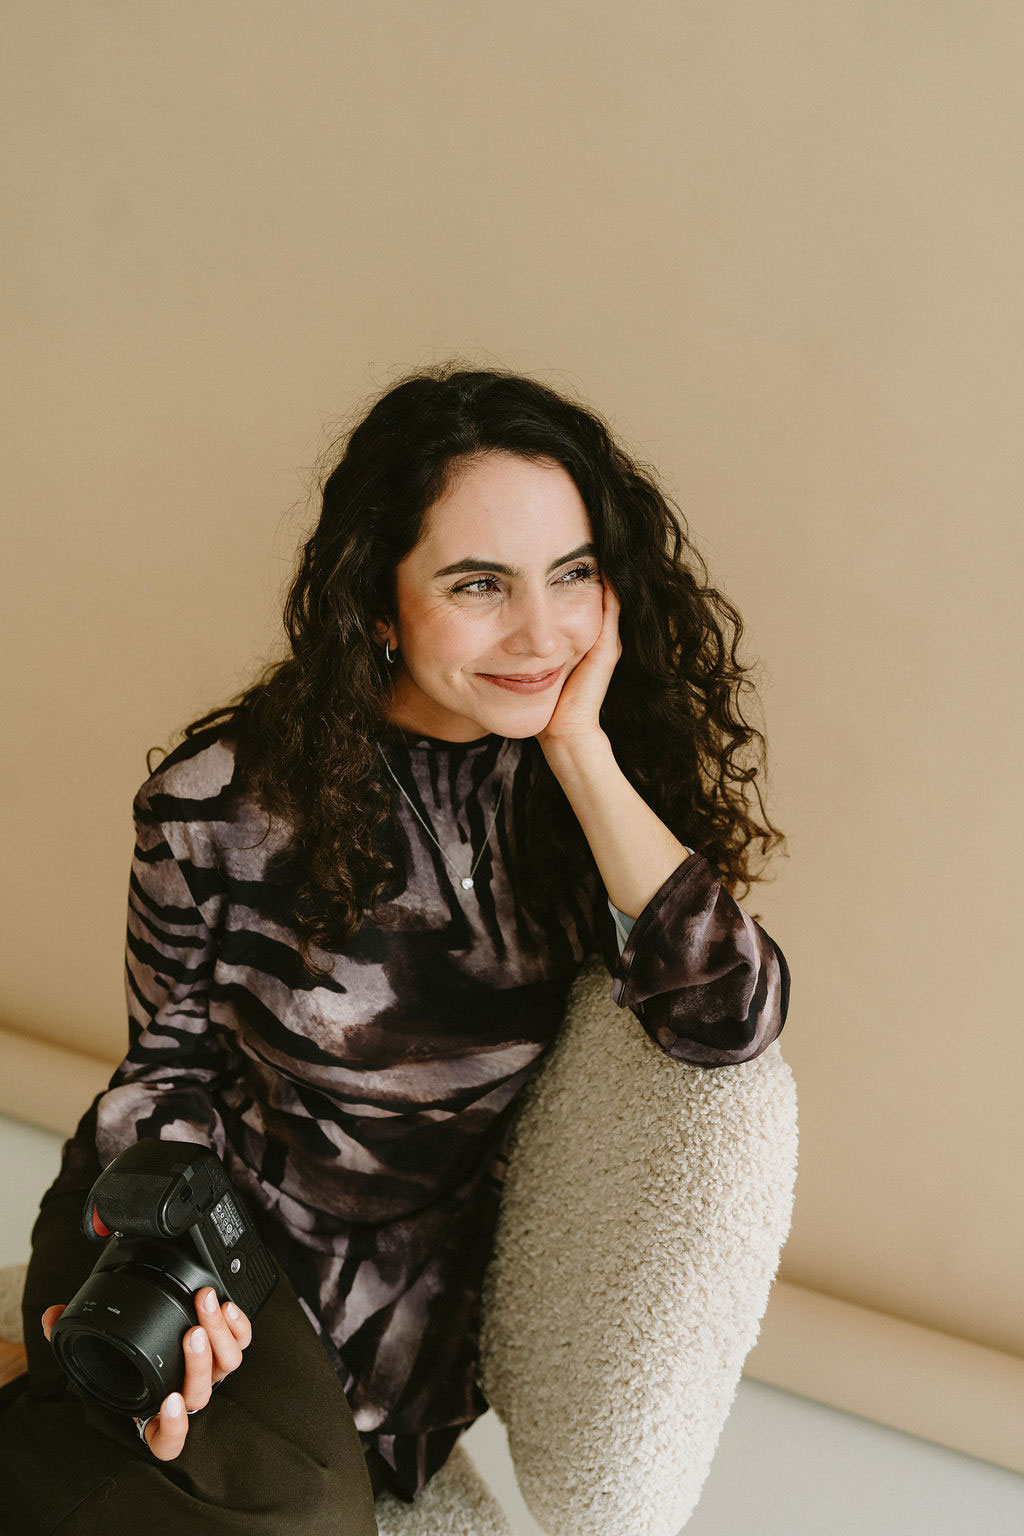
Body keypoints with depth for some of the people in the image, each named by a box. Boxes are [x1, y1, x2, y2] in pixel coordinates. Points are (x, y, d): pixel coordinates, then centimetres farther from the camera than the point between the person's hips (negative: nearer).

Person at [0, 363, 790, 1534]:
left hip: (417, 1269, 3)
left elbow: (731, 1019, -27)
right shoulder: (221, 801, -19)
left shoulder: (587, 788, -13)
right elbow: (170, 1057, -4)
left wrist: (582, 752, -30)